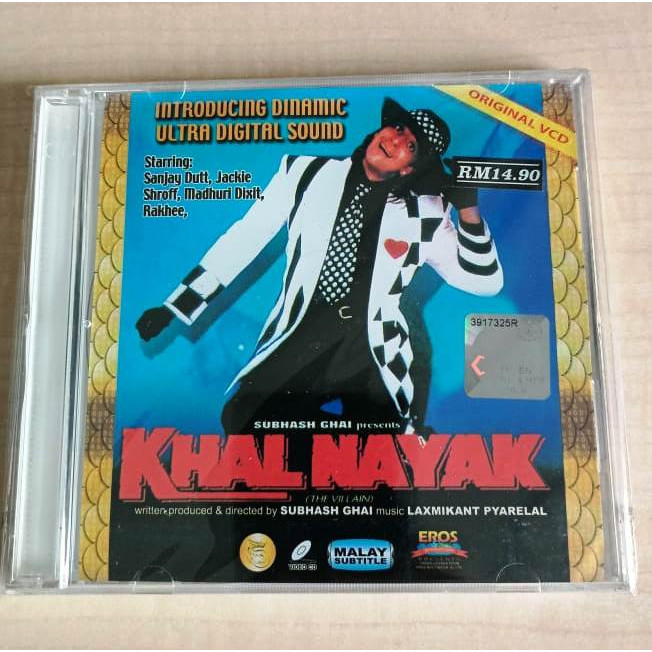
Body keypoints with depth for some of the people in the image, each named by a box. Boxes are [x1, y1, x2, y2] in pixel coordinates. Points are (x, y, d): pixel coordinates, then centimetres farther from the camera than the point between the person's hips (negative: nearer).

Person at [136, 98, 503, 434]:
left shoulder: (424, 212, 1)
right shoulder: (309, 172, 1)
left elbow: (485, 281, 3)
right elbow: (246, 238, 5)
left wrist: (468, 208, -13)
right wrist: (176, 306, 5)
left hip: (370, 347, -1)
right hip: (298, 335, 1)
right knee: (241, 421, -7)